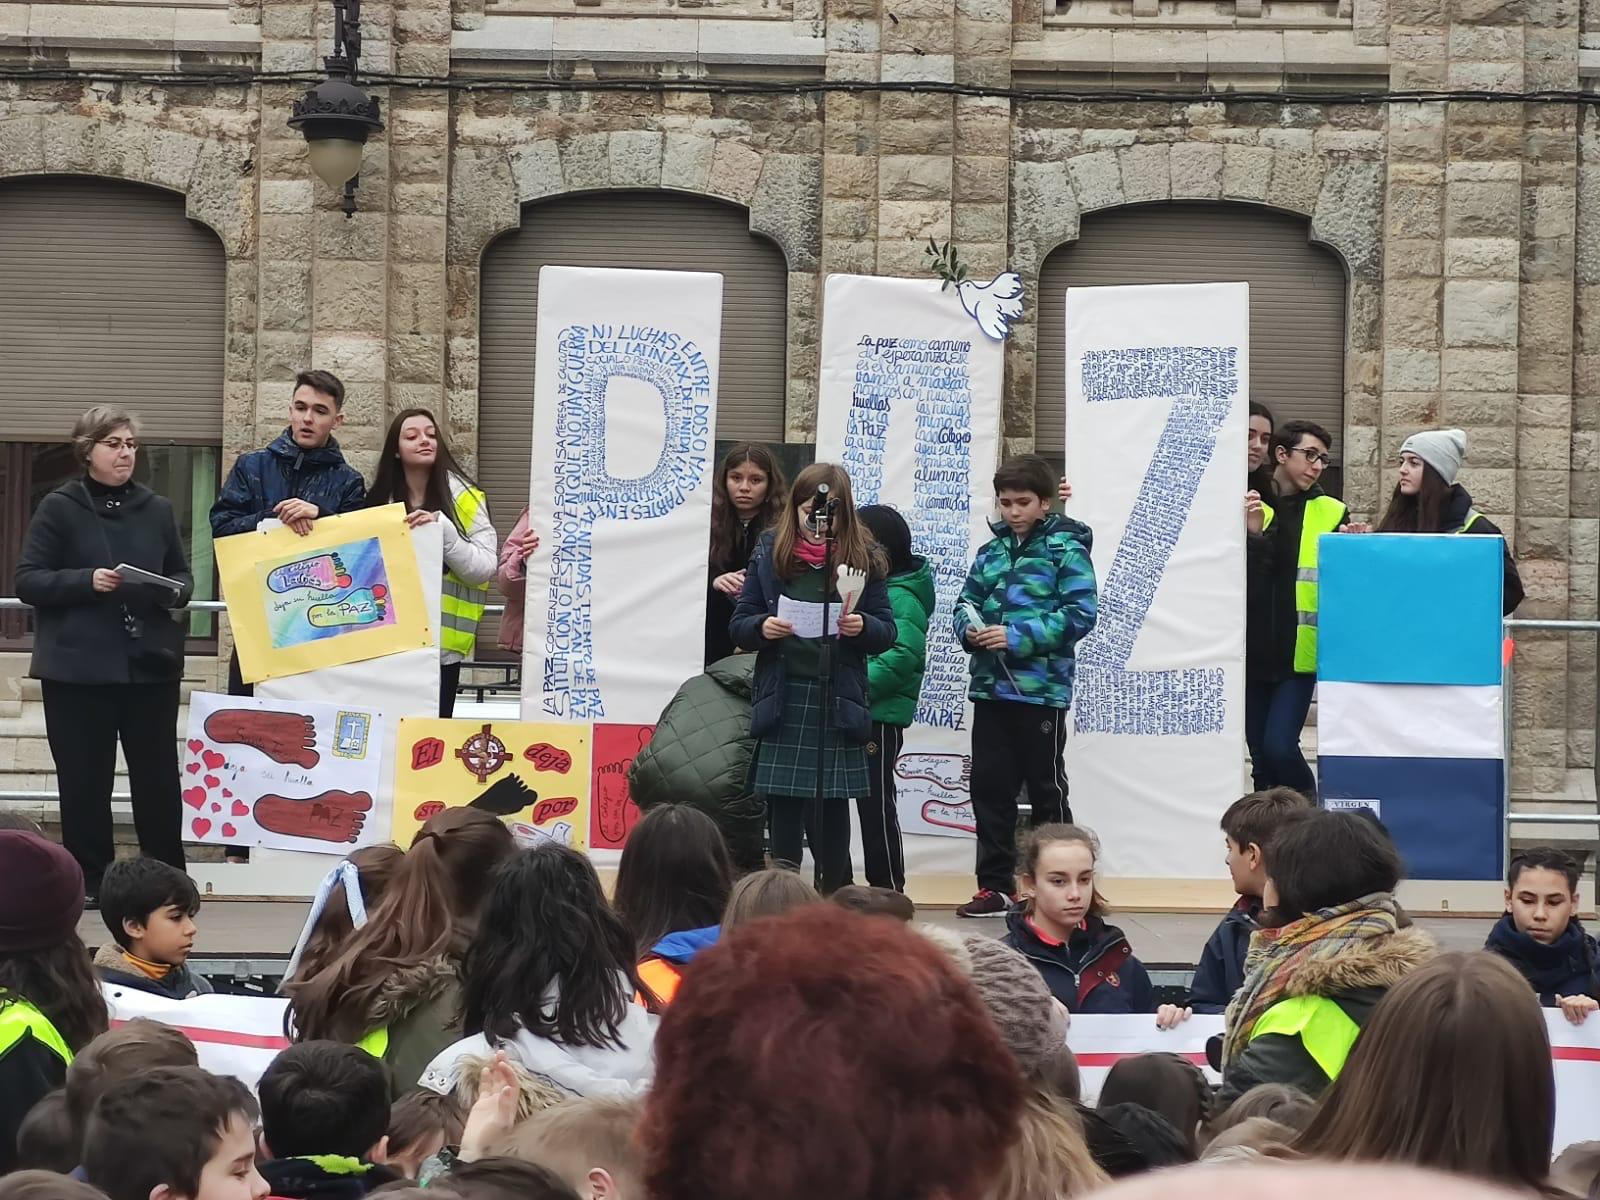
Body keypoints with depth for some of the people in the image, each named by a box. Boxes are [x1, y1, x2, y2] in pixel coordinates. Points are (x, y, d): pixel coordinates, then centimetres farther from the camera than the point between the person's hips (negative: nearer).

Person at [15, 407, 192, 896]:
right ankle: (89, 882, 9)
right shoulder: (59, 508, 0)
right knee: (84, 779, 1)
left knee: (158, 776, 4)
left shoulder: (157, 509, 11)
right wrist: (87, 581, -19)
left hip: (151, 663, 3)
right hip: (78, 667, -3)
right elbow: (27, 581, -5)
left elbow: (182, 576, 18)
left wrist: (175, 591, -6)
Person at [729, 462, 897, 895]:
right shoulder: (770, 551, 6)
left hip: (838, 700, -1)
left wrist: (863, 627, -16)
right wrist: (762, 628, -14)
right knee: (783, 806, 1)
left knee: (833, 805, 0)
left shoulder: (863, 557, 4)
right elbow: (739, 625, 8)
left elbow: (887, 632, 6)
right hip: (783, 697, 1)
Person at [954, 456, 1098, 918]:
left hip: (1041, 688, -5)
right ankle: (995, 885, 16)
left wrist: (1018, 636, -20)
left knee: (1046, 791, 5)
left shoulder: (1065, 549, -6)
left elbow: (1079, 614, -14)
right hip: (991, 688, 5)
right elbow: (967, 601, 15)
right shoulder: (992, 551, 10)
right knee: (989, 787, 7)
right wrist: (970, 628, -9)